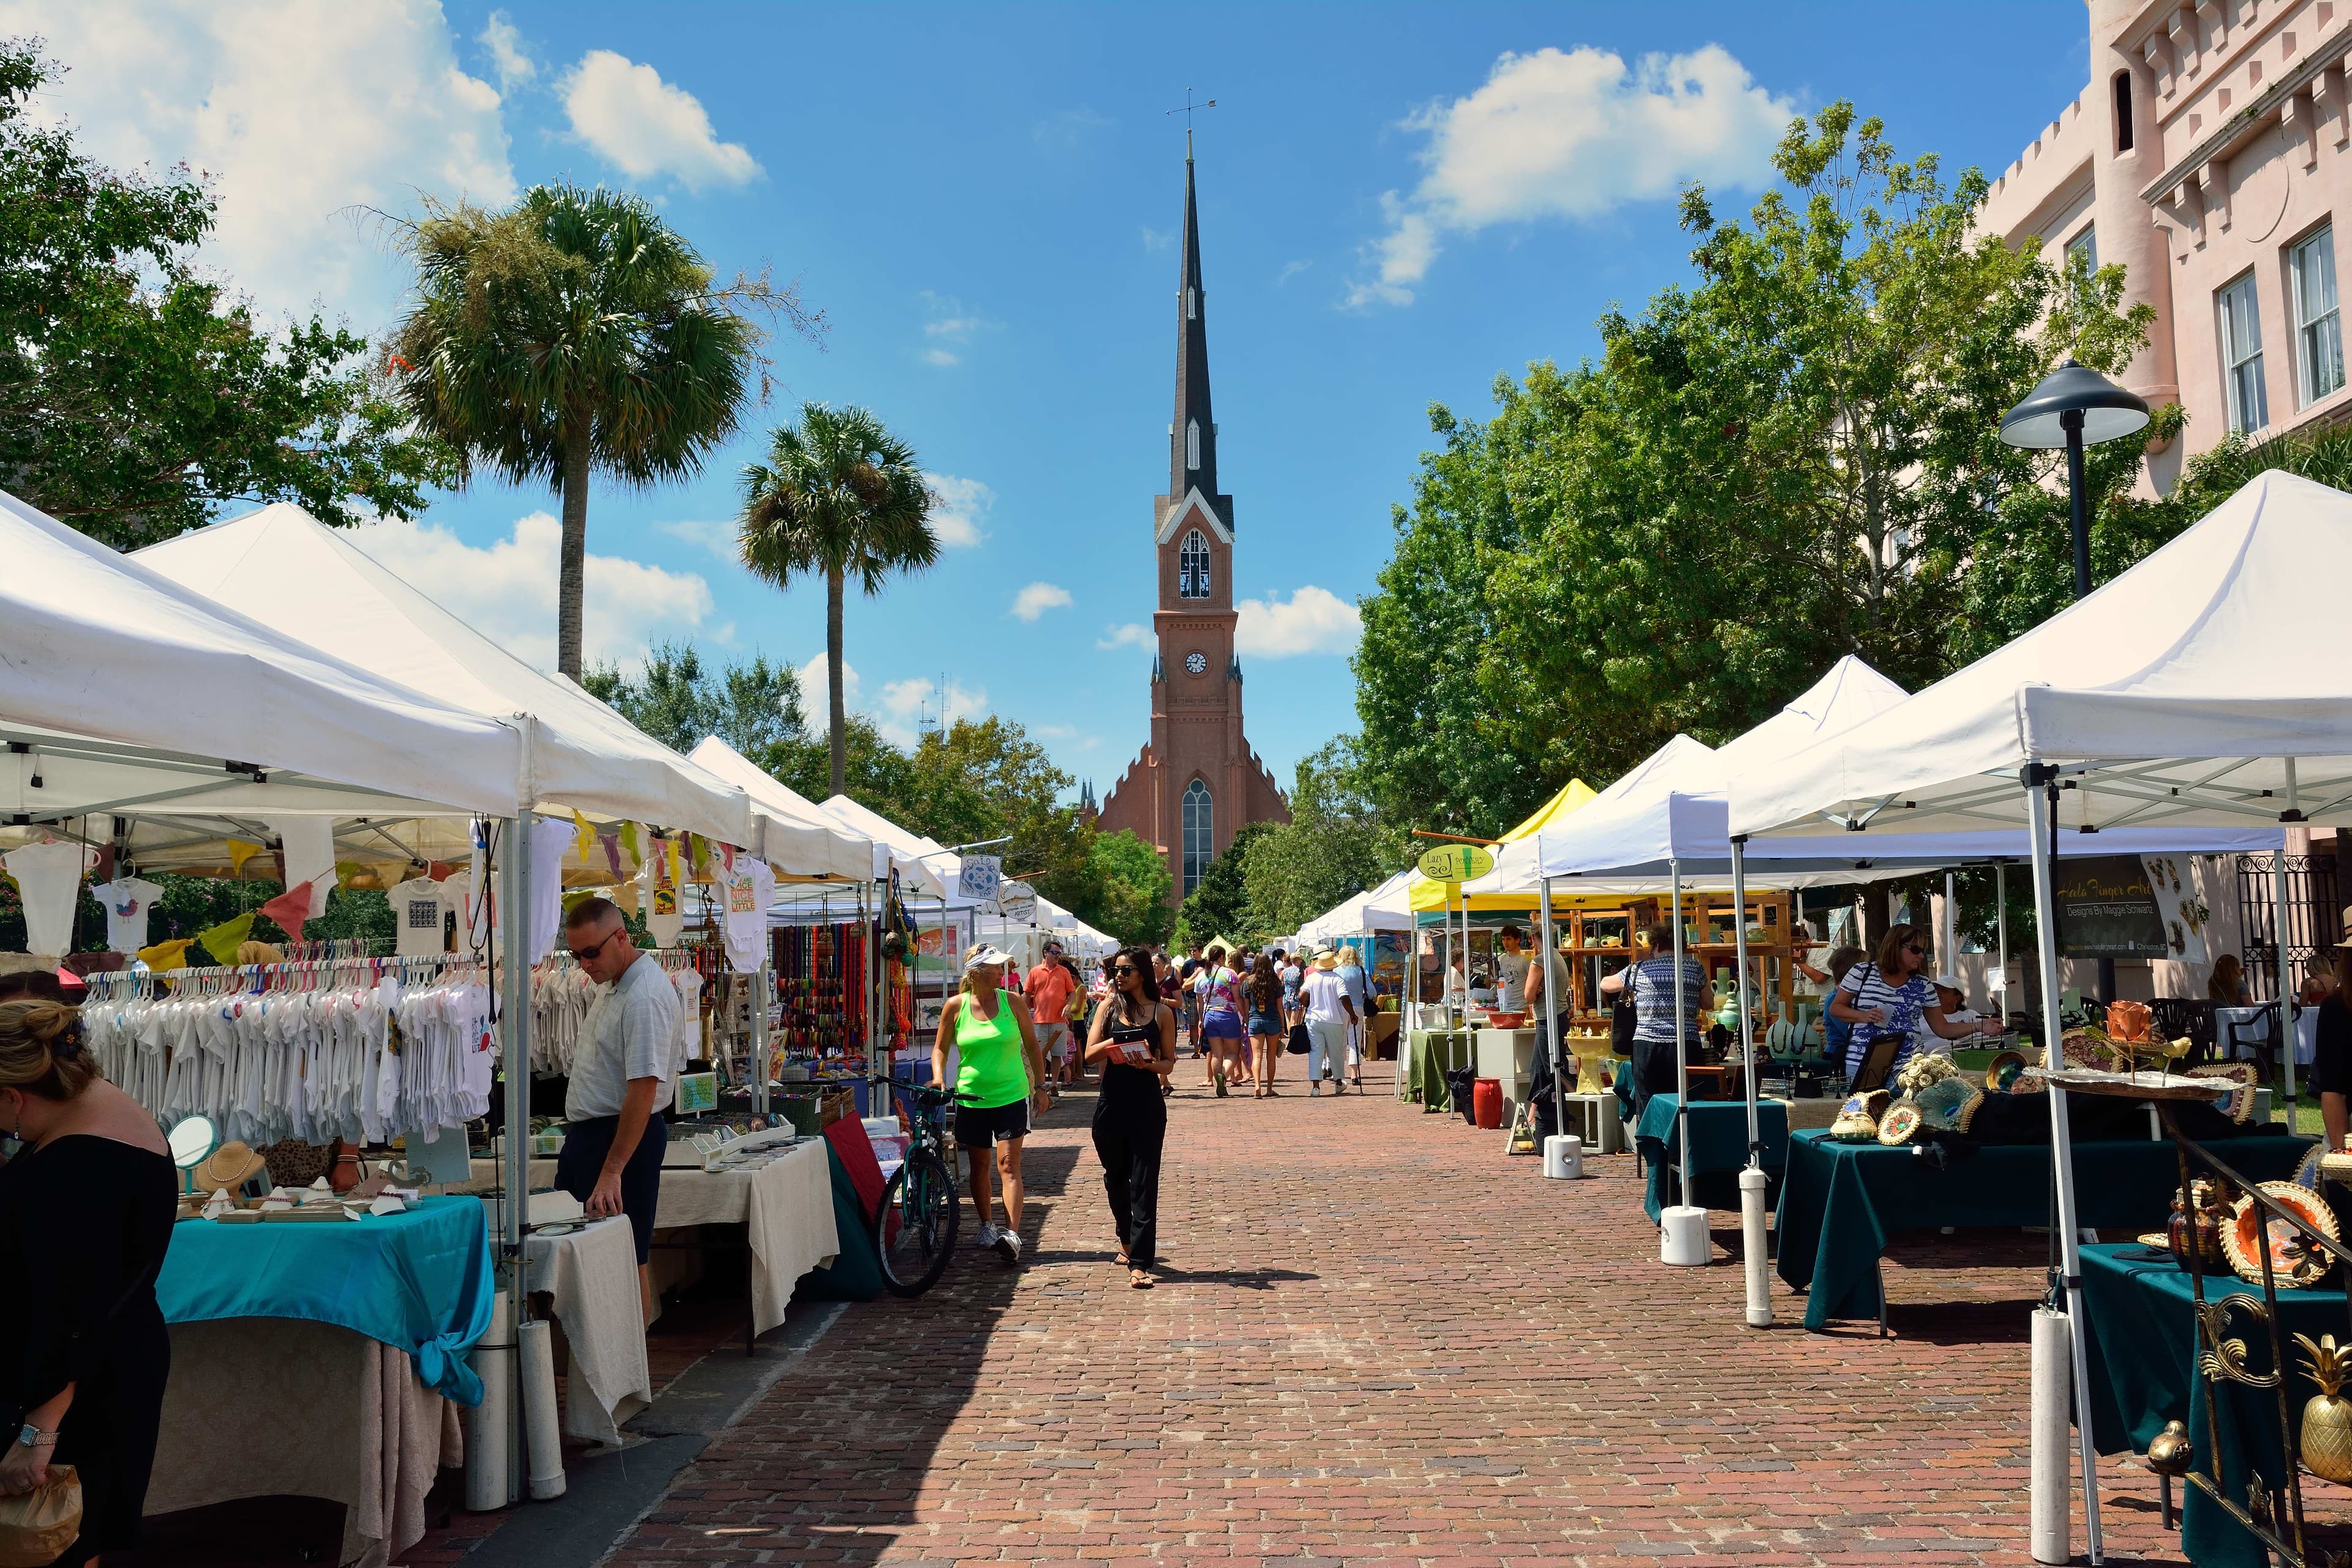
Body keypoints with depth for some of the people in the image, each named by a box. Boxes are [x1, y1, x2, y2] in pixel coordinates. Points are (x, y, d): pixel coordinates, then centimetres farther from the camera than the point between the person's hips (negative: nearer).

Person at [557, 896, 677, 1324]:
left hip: (626, 1134, -10)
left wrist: (612, 1171, -28)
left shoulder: (646, 996, -23)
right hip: (587, 1130, 10)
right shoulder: (611, 982, 10)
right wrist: (579, 1139, 17)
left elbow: (643, 1089, -27)